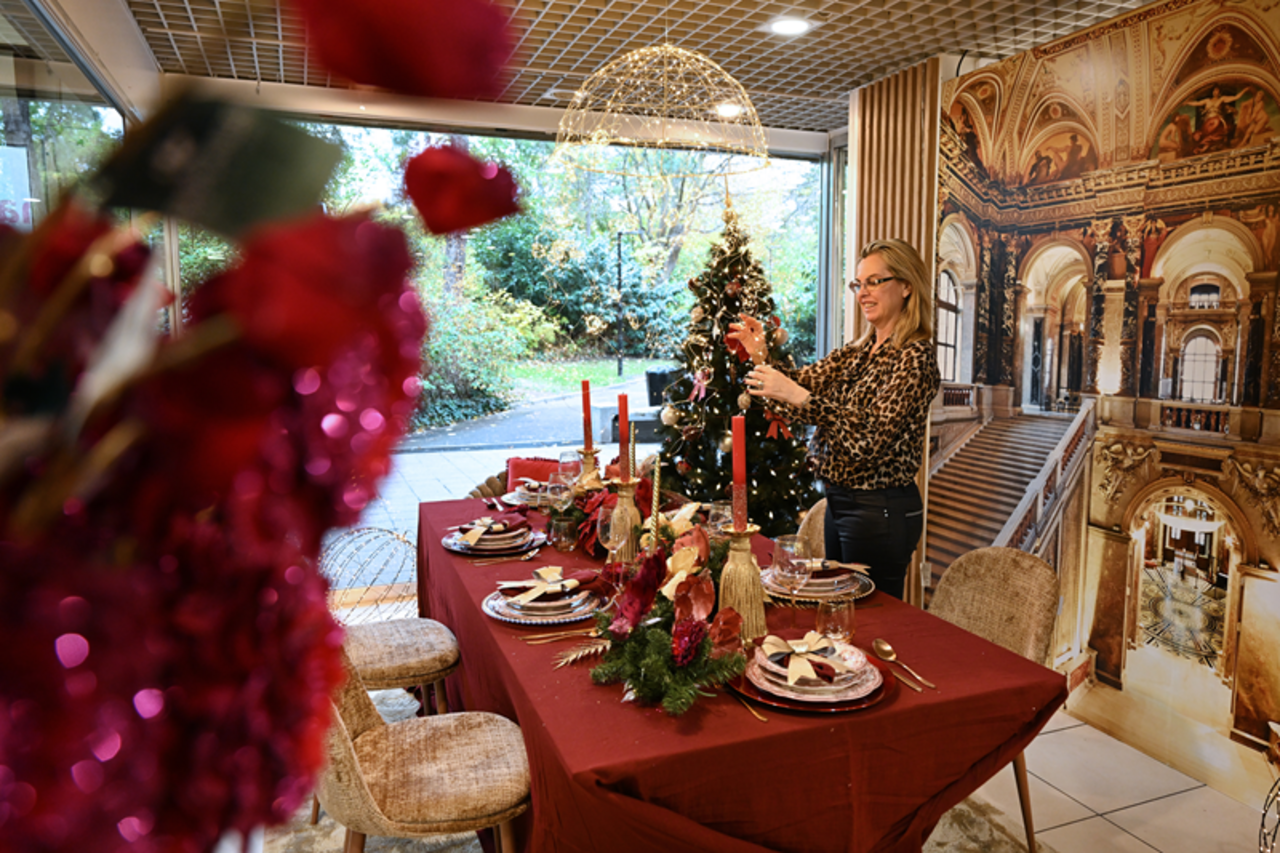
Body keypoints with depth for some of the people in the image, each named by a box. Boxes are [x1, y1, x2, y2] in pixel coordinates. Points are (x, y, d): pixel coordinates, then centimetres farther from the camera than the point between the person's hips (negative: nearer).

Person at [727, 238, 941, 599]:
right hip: (839, 500, 9)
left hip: (882, 511, -8)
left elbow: (870, 438, -26)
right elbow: (801, 384, 4)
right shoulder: (857, 352, 10)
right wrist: (762, 357, -13)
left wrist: (799, 397, -31)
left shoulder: (915, 357, -16)